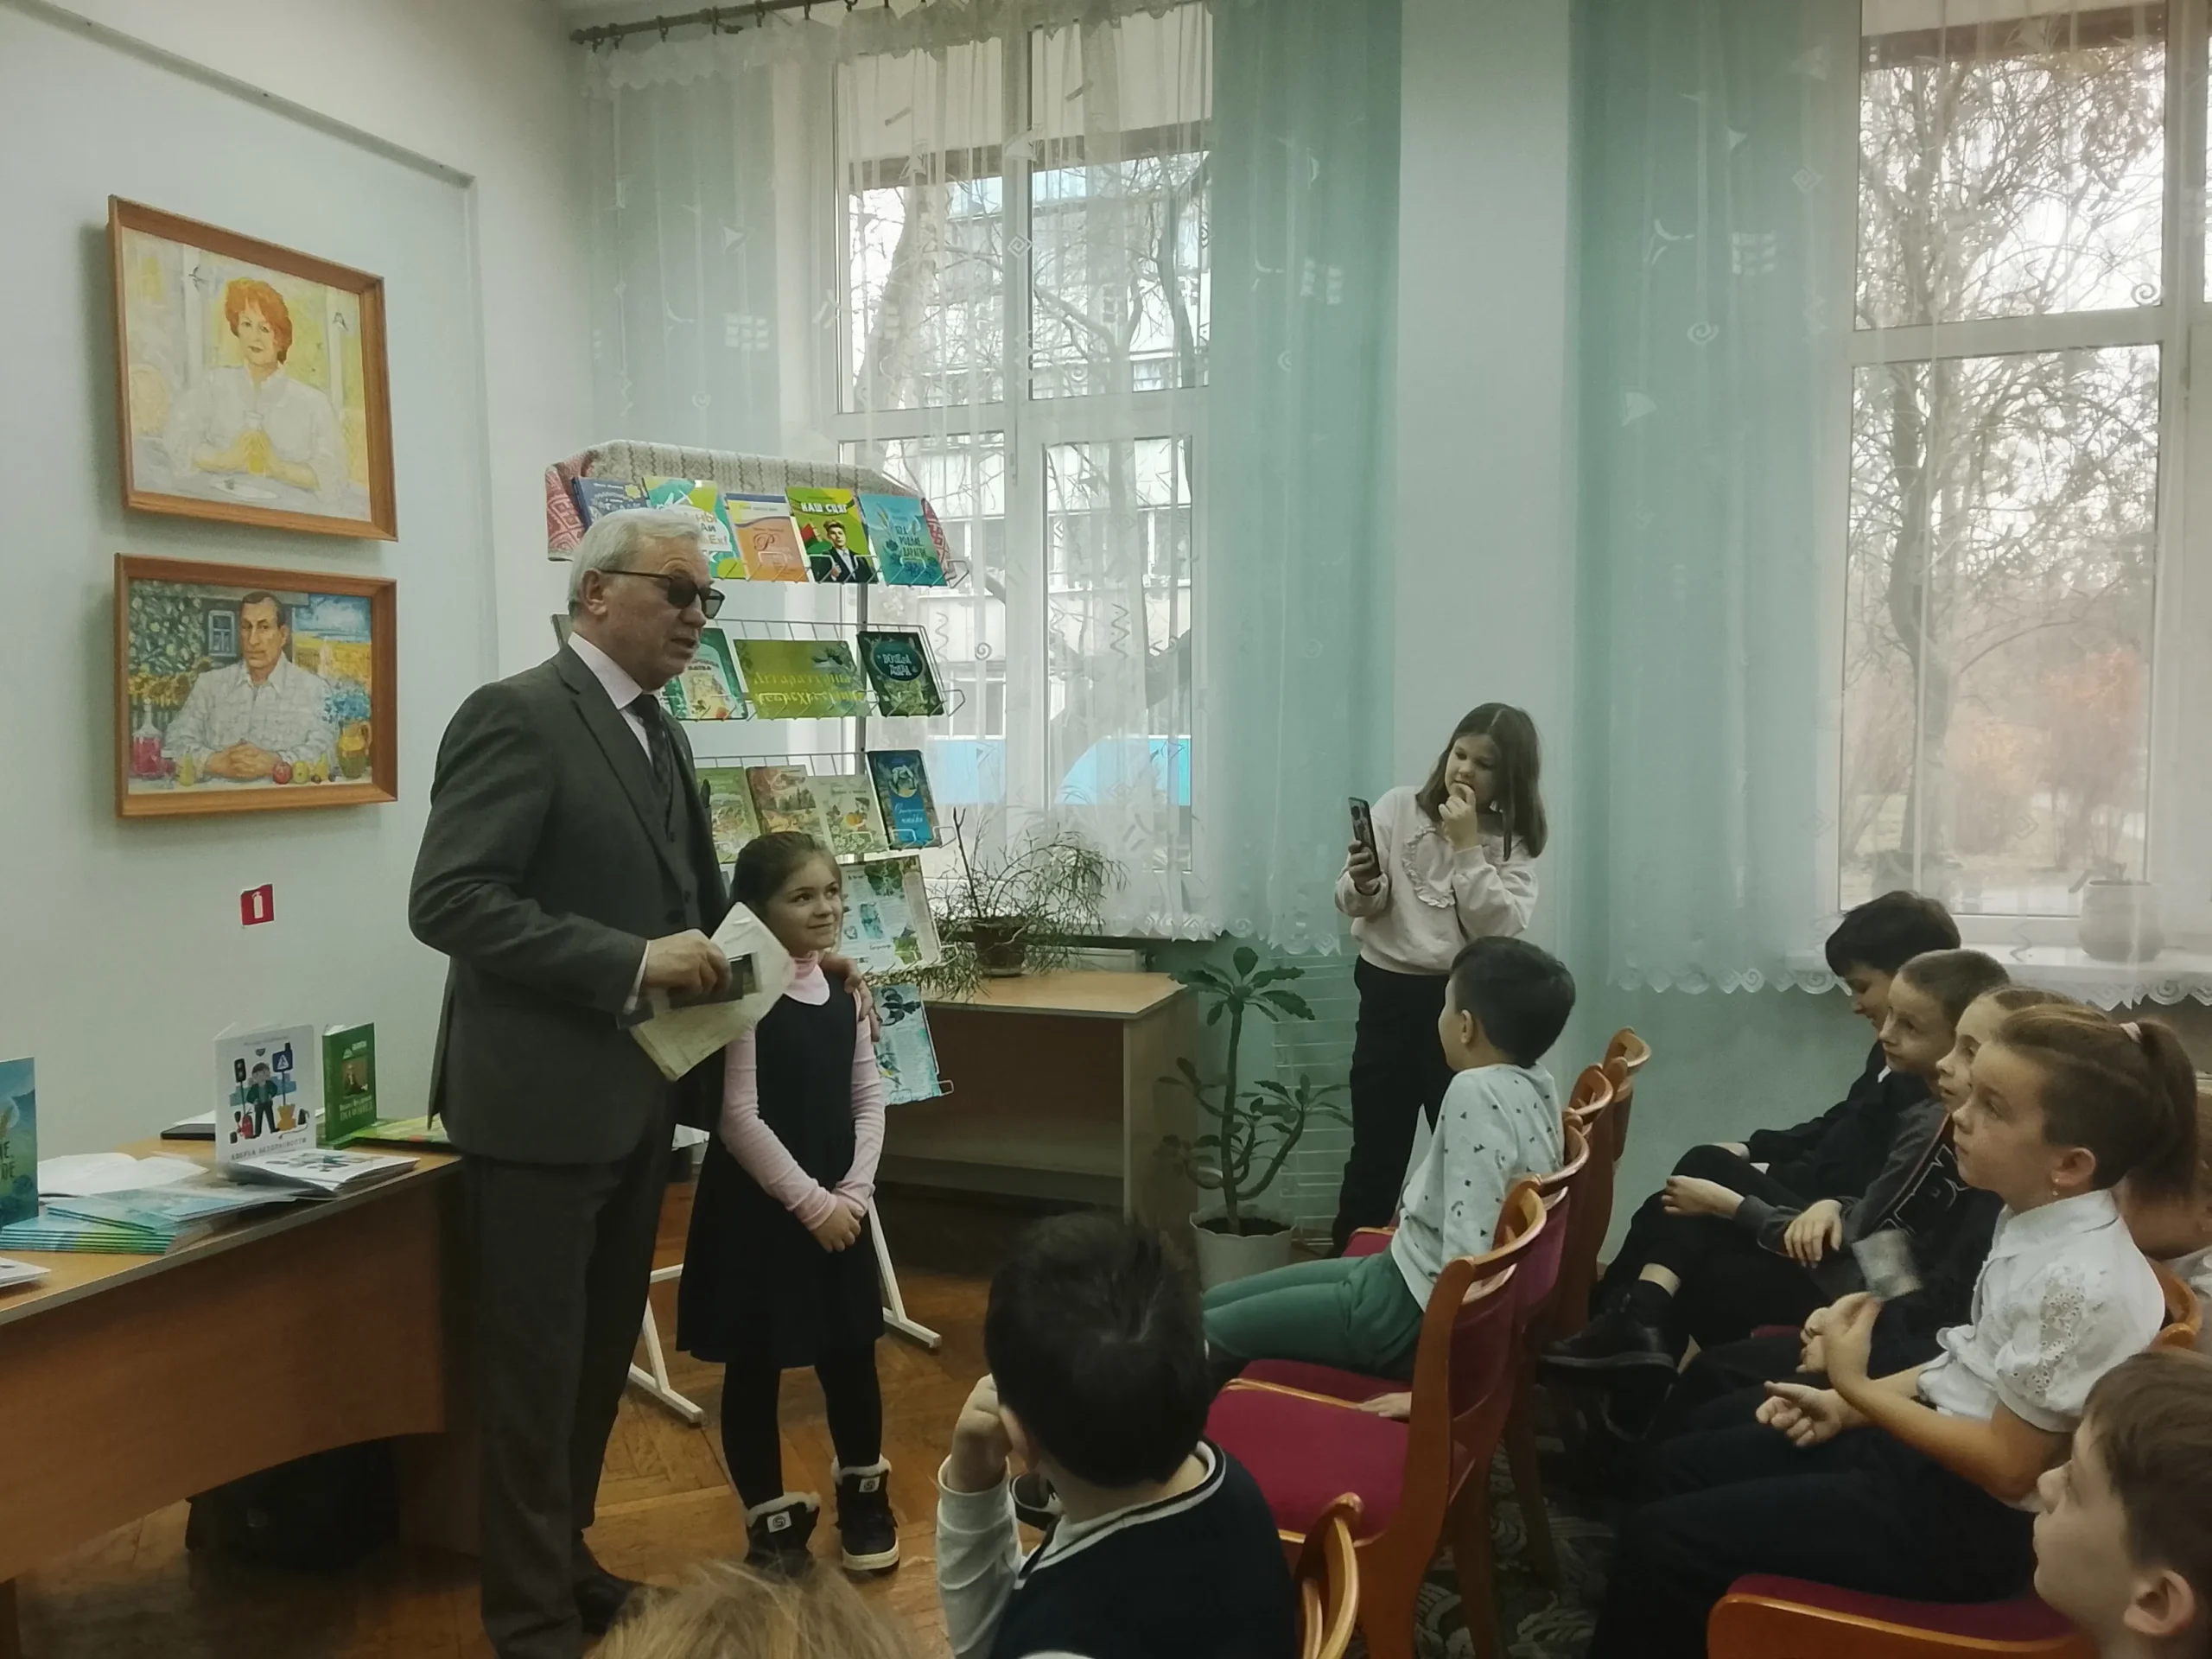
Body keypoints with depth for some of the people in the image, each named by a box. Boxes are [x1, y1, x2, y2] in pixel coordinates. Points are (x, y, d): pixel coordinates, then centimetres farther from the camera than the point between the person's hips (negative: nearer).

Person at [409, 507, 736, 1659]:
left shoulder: (660, 736, 12)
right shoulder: (516, 716, -14)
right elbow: (447, 899, -22)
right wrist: (633, 963, -26)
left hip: (635, 1099, 8)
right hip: (540, 1099, -8)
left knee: (600, 1357, 19)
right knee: (536, 1368, 5)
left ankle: (563, 1563, 36)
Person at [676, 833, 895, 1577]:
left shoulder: (844, 992, 3)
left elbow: (869, 1099, 6)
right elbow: (738, 1118, -18)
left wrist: (852, 1193, -6)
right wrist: (809, 1202, -16)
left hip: (839, 1209, 5)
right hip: (757, 1210, -5)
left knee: (851, 1354, 13)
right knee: (754, 1367, 7)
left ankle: (863, 1492, 35)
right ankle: (772, 1518, 24)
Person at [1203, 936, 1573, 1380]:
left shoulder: (1476, 1093, -26)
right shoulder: (1535, 1084, 0)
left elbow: (1469, 1247, -31)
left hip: (1411, 1310, -9)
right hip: (1411, 1278, 9)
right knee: (1216, 1302, 16)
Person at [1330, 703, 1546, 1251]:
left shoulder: (1515, 842, 1)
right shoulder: (1399, 808, -1)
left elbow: (1499, 929, -13)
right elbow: (1354, 906, -2)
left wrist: (1468, 846, -15)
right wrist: (1364, 887, -24)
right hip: (1391, 995, 0)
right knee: (1376, 1148, 5)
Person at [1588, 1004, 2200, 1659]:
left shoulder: (2082, 1282, -28)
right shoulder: (2034, 1220, 0)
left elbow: (2008, 1468, -24)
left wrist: (1859, 1389, -20)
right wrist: (1851, 1404, 6)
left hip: (1968, 1517, -9)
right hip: (1925, 1446, 9)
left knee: (1659, 1540, -11)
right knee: (1681, 1468, 12)